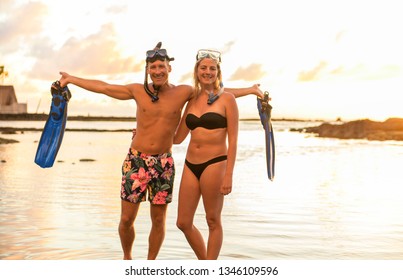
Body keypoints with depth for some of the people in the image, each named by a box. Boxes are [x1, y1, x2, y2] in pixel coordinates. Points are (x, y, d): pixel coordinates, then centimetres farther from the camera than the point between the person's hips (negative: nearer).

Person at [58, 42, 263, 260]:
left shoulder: (184, 93, 0)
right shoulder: (138, 91, 2)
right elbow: (103, 87, 12)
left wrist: (251, 90, 9)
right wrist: (71, 79, 18)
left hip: (163, 163, 0)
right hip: (136, 160, 0)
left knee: (158, 220, 7)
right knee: (127, 219, 3)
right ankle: (127, 258, 29)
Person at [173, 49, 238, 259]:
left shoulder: (226, 99, -1)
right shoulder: (192, 101, 13)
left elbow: (233, 140, -5)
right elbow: (177, 138, 17)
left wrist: (228, 175, -12)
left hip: (214, 164, -5)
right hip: (191, 165, 6)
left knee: (213, 221, 6)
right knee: (183, 222, 9)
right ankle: (204, 262, 30)